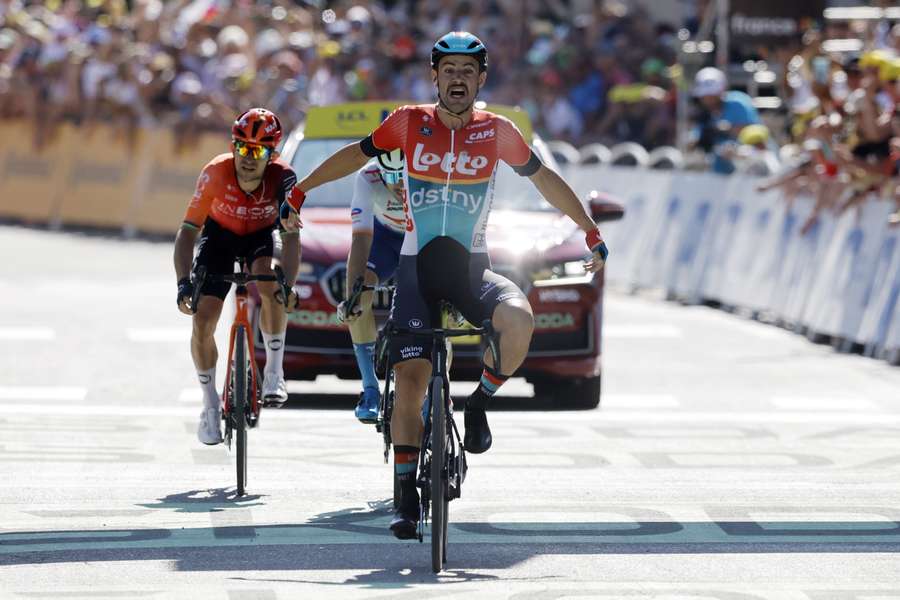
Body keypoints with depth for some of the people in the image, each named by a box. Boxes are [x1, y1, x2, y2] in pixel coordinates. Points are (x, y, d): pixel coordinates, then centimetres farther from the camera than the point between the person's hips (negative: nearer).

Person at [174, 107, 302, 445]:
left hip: (261, 236, -1)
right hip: (220, 235, 1)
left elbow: (291, 236, -37)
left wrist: (287, 284, -53)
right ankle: (210, 405, 9)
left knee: (268, 284, -34)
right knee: (202, 321, -12)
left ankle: (274, 370, -16)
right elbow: (188, 231, -30)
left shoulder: (282, 178, -31)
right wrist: (183, 282, -43)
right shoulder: (216, 173, -32)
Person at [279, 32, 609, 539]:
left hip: (471, 267, 0)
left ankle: (479, 403, -2)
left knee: (519, 320, -31)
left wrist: (591, 232, 14)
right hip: (417, 267, 0)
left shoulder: (498, 131, -2)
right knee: (411, 377, -11)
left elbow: (543, 178, 12)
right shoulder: (409, 123, -3)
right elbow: (356, 155, 13)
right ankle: (407, 494, 0)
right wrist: (299, 190, 16)